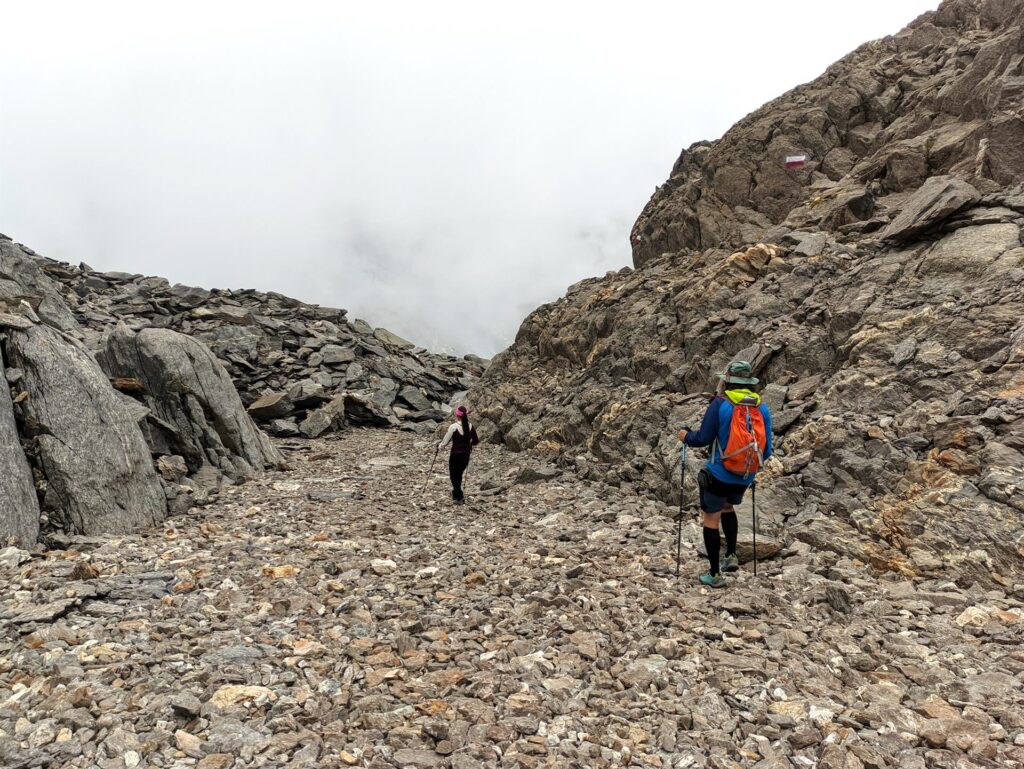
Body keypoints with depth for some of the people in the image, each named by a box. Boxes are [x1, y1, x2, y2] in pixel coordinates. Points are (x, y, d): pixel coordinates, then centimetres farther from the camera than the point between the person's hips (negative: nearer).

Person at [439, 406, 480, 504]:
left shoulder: (453, 427, -16)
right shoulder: (470, 426, -4)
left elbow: (445, 441, -9)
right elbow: (476, 441, 6)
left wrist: (440, 447, 11)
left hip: (455, 455, -4)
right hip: (466, 455, 4)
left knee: (454, 476, 9)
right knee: (459, 475, 22)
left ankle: (459, 497, 2)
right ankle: (456, 494, 33)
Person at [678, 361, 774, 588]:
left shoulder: (720, 404, -14)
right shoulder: (762, 408, -1)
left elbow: (703, 439, -12)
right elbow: (766, 449, 2)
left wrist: (686, 436, 9)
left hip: (719, 475, -5)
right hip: (746, 479, 5)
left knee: (711, 519, 9)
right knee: (728, 507, 31)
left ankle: (714, 574, 15)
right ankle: (731, 556, 26)